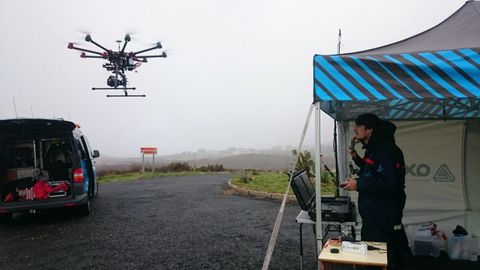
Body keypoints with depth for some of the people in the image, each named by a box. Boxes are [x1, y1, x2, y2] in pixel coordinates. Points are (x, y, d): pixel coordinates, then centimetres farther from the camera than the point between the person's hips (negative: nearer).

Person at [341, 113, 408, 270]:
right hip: (372, 215, 11)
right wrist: (356, 158, 15)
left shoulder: (387, 150, -19)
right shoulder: (373, 149, 14)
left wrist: (358, 185, -22)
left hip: (383, 219, -11)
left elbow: (388, 182, -28)